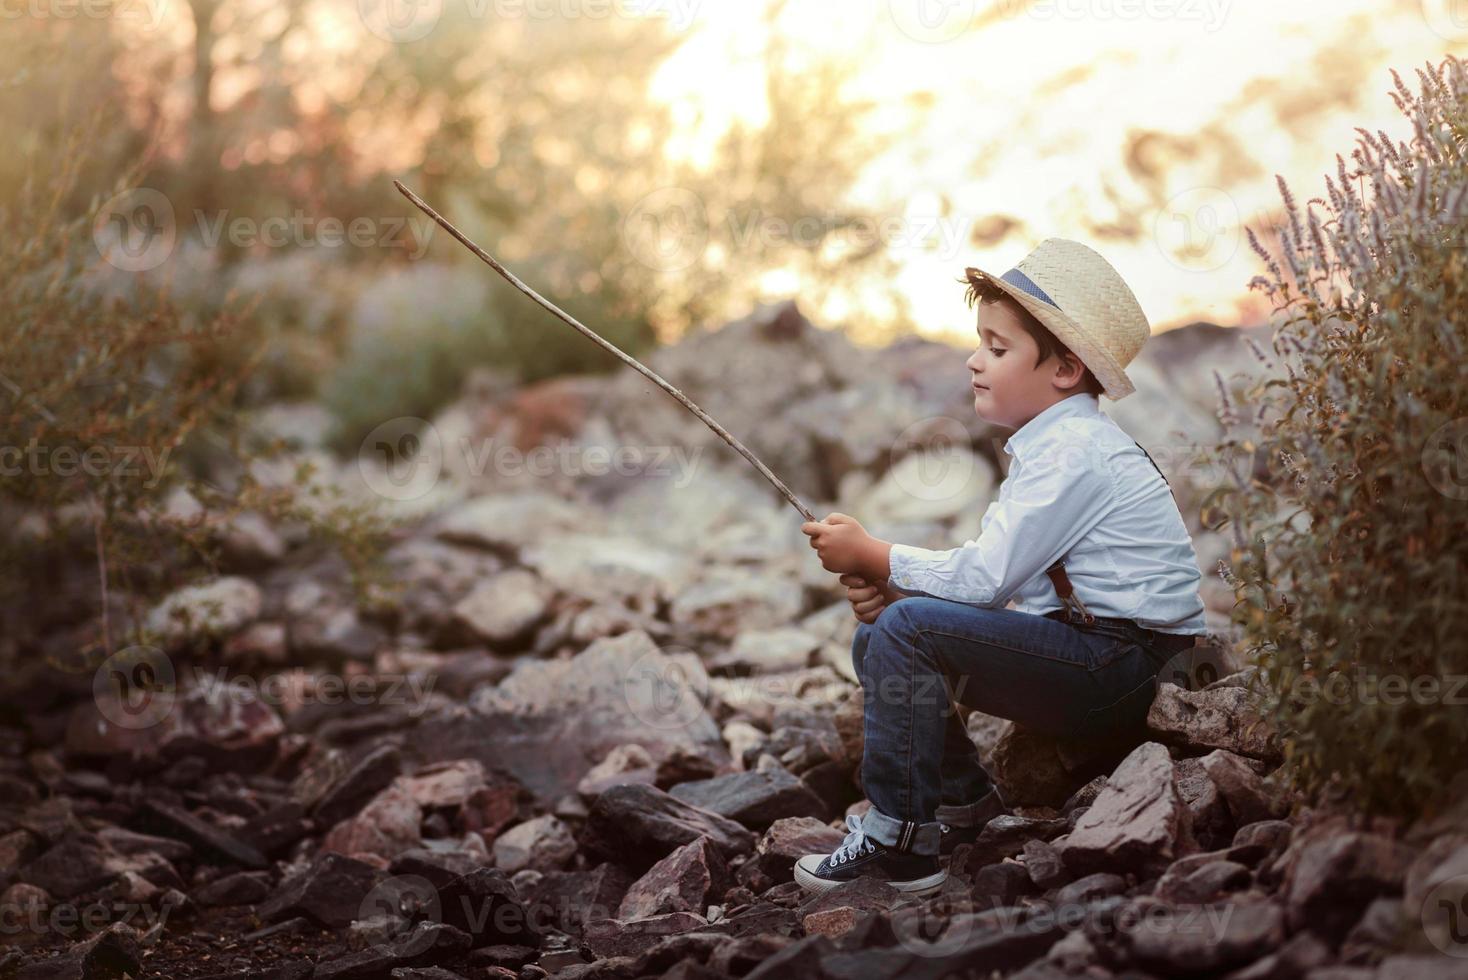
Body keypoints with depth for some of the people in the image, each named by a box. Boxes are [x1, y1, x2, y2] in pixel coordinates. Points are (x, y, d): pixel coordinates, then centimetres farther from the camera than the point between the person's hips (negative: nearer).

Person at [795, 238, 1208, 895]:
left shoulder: (1074, 453, -17)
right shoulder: (1049, 444, 15)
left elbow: (985, 576, -22)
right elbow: (992, 577, 12)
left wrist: (874, 555, -10)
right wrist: (887, 583, -3)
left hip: (1125, 663, -10)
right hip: (1089, 654, 10)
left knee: (906, 630, -22)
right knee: (876, 638, 8)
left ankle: (896, 841, -15)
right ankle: (967, 804, 13)